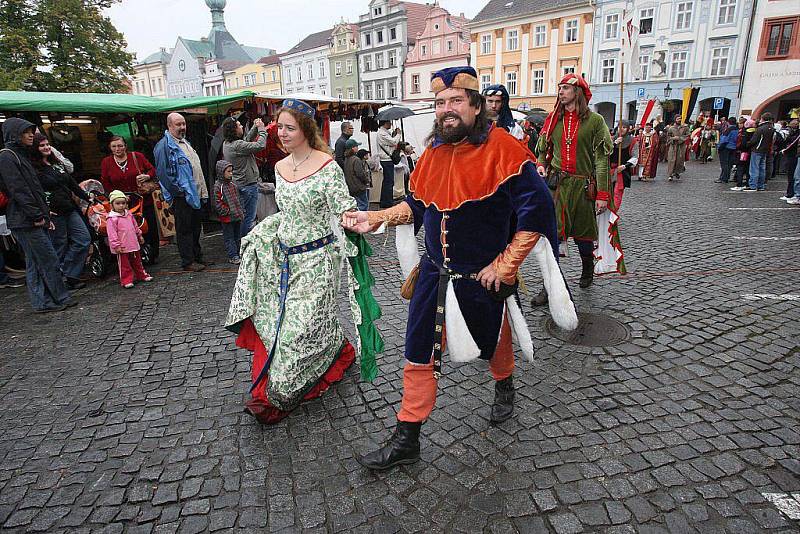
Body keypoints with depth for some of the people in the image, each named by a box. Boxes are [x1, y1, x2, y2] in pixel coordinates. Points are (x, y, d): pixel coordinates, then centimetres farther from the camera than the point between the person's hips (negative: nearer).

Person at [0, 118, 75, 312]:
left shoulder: (21, 155, 21)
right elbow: (18, 191, -16)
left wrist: (45, 216, 16)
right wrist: (37, 216, -17)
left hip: (36, 220, 10)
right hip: (25, 222, -9)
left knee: (35, 263, 10)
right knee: (49, 260, -6)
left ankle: (42, 302, 14)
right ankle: (61, 298, 2)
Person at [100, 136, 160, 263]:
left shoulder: (137, 156, 0)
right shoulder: (106, 162, 4)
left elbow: (152, 169, 8)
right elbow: (105, 183, 6)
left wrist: (147, 176, -12)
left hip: (144, 200, 0)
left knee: (151, 228, 4)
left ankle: (153, 256, 19)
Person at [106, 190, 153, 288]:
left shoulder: (129, 215, 8)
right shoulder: (112, 219, -13)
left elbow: (135, 226, 20)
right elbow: (112, 234, -16)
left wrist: (140, 236, 25)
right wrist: (116, 245, -20)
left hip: (134, 244, 6)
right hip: (122, 247, -6)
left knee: (137, 262, 19)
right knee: (124, 264, 1)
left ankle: (142, 275, 31)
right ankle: (126, 280, 7)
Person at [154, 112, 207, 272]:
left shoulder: (185, 142, 18)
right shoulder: (164, 145, -10)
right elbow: (163, 173, -16)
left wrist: (202, 189, 17)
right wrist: (178, 191, -17)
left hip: (196, 193, 9)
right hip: (182, 196, -9)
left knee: (196, 227, 15)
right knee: (184, 229, -2)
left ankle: (197, 257, 26)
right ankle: (188, 262, 5)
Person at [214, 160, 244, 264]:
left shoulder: (233, 185, 12)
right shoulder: (218, 186, -10)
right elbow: (218, 203, -14)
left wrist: (242, 211, 12)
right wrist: (227, 211, -16)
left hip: (237, 216, 7)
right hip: (227, 218, -7)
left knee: (237, 236, 13)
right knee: (229, 237, 0)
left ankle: (237, 255, 23)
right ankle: (233, 256, 3)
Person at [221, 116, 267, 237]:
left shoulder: (227, 144, 8)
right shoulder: (237, 145, -21)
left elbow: (247, 140, 19)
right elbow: (261, 145, -23)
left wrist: (255, 128, 10)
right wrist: (262, 129, -10)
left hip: (238, 184, 10)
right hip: (248, 184, -10)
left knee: (243, 215, 18)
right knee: (249, 217, -2)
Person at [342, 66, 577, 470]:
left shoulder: (502, 148, -17)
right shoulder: (434, 151, 3)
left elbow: (536, 212, -20)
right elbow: (416, 204, 14)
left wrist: (505, 265, -20)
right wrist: (375, 219, 2)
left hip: (484, 278, -4)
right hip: (434, 274, 5)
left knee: (493, 342, 22)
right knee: (420, 355, 7)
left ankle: (504, 385, 58)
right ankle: (406, 440, 22)